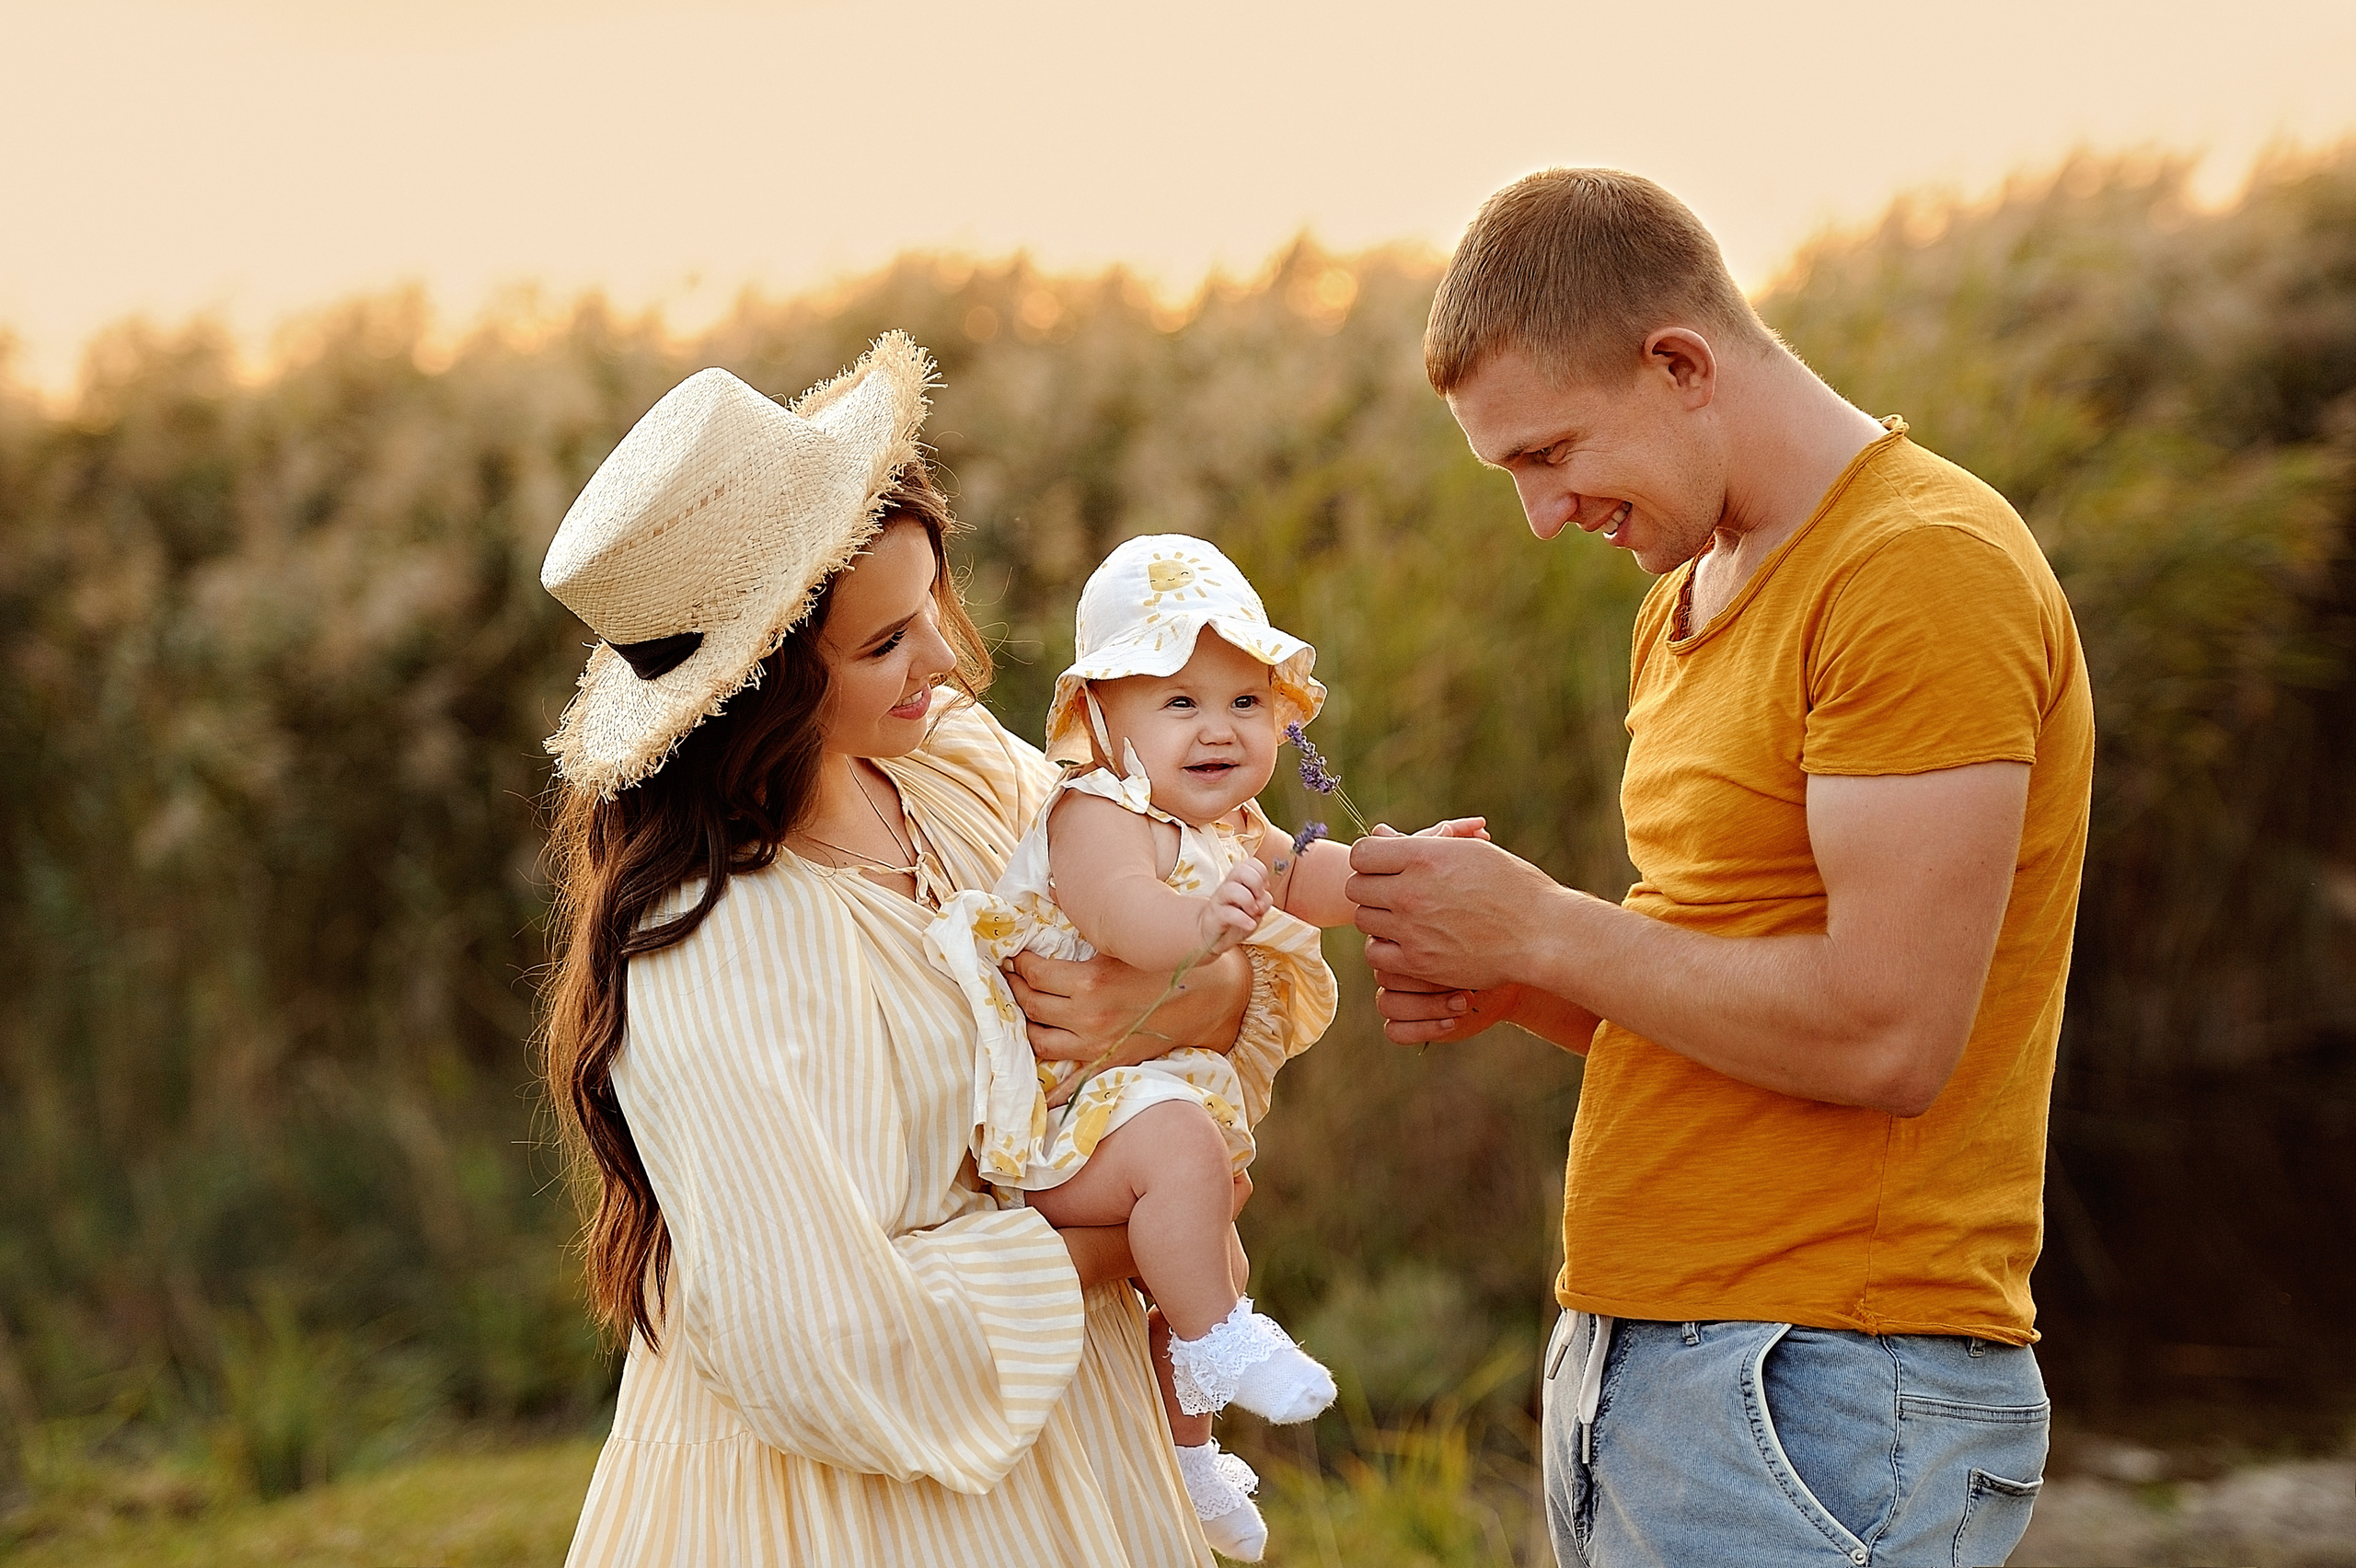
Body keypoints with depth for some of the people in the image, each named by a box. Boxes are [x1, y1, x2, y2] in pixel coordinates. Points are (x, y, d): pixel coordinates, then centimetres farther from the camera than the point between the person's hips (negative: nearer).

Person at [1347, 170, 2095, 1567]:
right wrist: (1511, 986, 3)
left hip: (1822, 1395, -8)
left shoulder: (1927, 569, -13)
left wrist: (1543, 931, -11)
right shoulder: (1689, 601, 17)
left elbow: (1885, 1033, -21)